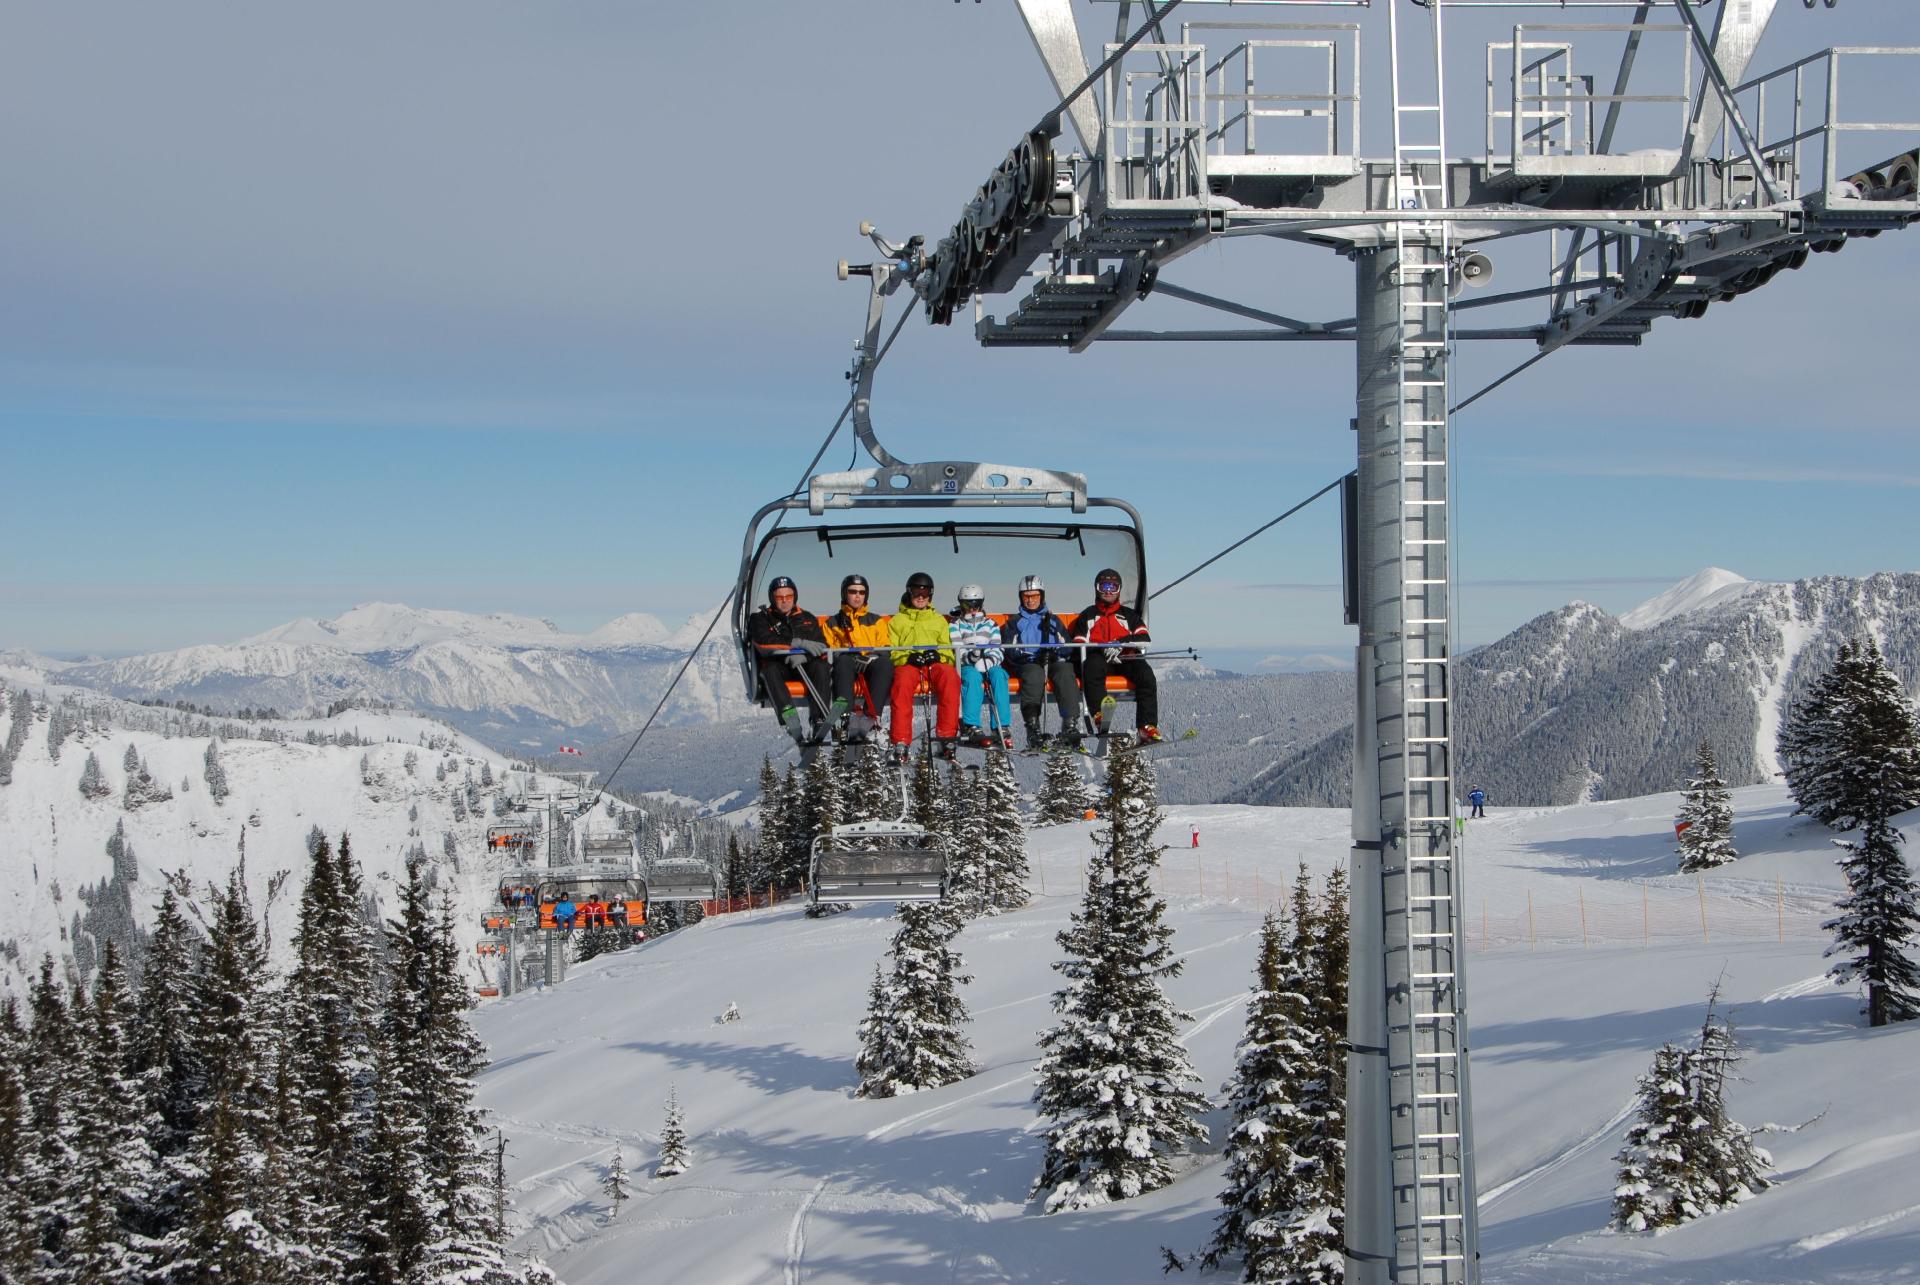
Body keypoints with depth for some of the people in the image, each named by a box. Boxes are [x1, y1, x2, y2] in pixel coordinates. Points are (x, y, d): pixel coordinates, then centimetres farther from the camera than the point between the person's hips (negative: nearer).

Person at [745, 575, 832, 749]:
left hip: (805, 665, 2)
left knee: (821, 667, -31)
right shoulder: (760, 619, 10)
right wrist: (799, 643, -20)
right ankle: (794, 727, -52)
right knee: (770, 670, -36)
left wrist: (803, 655, -16)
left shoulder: (808, 619, 20)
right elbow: (764, 643, -12)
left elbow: (822, 647, 8)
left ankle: (819, 722, -45)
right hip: (778, 667, -2)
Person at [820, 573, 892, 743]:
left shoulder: (876, 621, 29)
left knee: (885, 664, -36)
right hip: (847, 663, -1)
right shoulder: (833, 623, 27)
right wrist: (835, 654, -8)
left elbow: (885, 648, 17)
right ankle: (844, 719, -58)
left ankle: (872, 719, -51)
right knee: (843, 661, -39)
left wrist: (877, 654, -6)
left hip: (872, 662, 1)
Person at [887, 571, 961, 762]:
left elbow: (948, 649, 18)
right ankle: (901, 742, -45)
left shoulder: (939, 620, 29)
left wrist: (937, 655, -6)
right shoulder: (897, 621, 24)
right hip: (906, 664, -1)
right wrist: (908, 657, -9)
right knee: (903, 682, -39)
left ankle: (947, 735, -40)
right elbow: (890, 651, 12)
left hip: (936, 663, 1)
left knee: (950, 677, -36)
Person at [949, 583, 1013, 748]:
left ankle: (1002, 727, -38)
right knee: (972, 675, -38)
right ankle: (970, 727, -44)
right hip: (965, 667, -2)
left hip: (989, 665, 2)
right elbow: (956, 651, -2)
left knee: (998, 674, -34)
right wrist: (969, 656, -25)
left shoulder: (990, 624, 19)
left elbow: (999, 650, 7)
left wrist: (988, 661, -16)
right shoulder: (955, 625, 13)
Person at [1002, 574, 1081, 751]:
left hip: (1055, 661, 1)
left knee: (1065, 672, -36)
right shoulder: (1014, 623, 25)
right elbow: (1010, 651, 8)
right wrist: (1030, 656, -12)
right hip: (1026, 663, -1)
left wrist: (1056, 653, -7)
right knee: (1034, 674, -39)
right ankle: (1033, 728, -50)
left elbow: (1067, 646, 17)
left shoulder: (1053, 620, 30)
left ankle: (1070, 725, -49)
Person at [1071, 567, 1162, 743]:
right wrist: (1102, 649, -11)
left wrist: (1120, 643, -12)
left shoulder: (1129, 615, 25)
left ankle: (1148, 727, -41)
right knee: (1093, 665, -39)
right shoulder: (1087, 616, 23)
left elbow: (1145, 639, 7)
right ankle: (1100, 719, -58)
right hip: (1098, 658, -1)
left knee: (1144, 671, -32)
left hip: (1125, 660, 1)